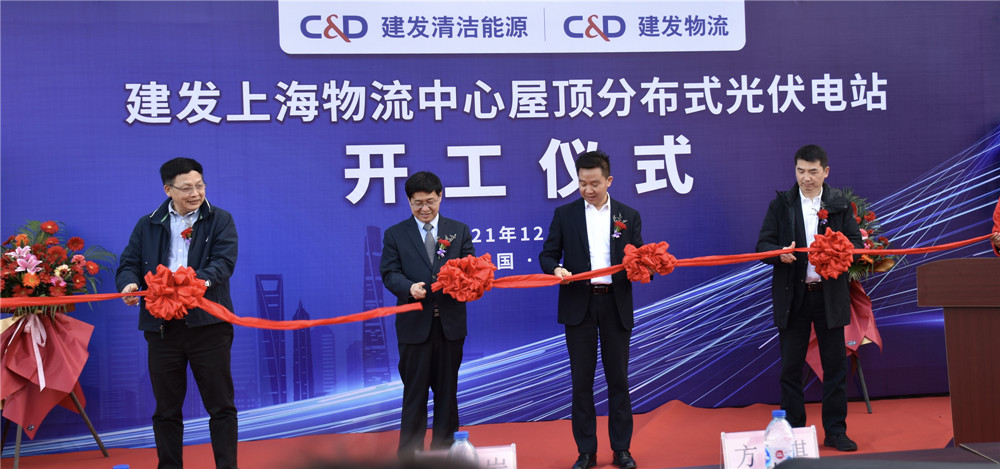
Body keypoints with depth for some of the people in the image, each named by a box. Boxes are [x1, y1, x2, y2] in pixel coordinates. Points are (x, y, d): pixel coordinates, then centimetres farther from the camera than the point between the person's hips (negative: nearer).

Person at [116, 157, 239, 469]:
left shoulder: (220, 220, 4)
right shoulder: (147, 225, 12)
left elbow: (225, 260, -10)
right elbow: (129, 264, 8)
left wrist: (204, 279, -31)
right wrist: (129, 283, -16)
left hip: (208, 323, -2)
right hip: (162, 326, 2)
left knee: (220, 404, 2)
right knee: (166, 408, 10)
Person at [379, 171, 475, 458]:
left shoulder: (459, 230, 10)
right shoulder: (395, 234, 5)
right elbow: (389, 273, -2)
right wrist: (409, 287, -23)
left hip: (450, 323, 2)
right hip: (415, 323, -2)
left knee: (447, 389, 10)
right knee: (415, 390, 1)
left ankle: (444, 449, 21)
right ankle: (409, 452, 8)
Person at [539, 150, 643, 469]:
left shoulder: (629, 216, 7)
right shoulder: (565, 215, 5)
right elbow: (547, 255, 4)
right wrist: (556, 269, -18)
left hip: (616, 305, 0)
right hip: (579, 305, 0)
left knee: (618, 378, 5)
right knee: (581, 379, 4)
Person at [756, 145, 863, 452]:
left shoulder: (840, 204, 5)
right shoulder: (781, 204, 4)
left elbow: (855, 242, 1)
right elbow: (763, 246, 0)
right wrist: (780, 253, -22)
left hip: (830, 295, 0)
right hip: (792, 296, 0)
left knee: (835, 364, 3)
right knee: (791, 366, 4)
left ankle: (836, 431, 13)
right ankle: (793, 432, 13)